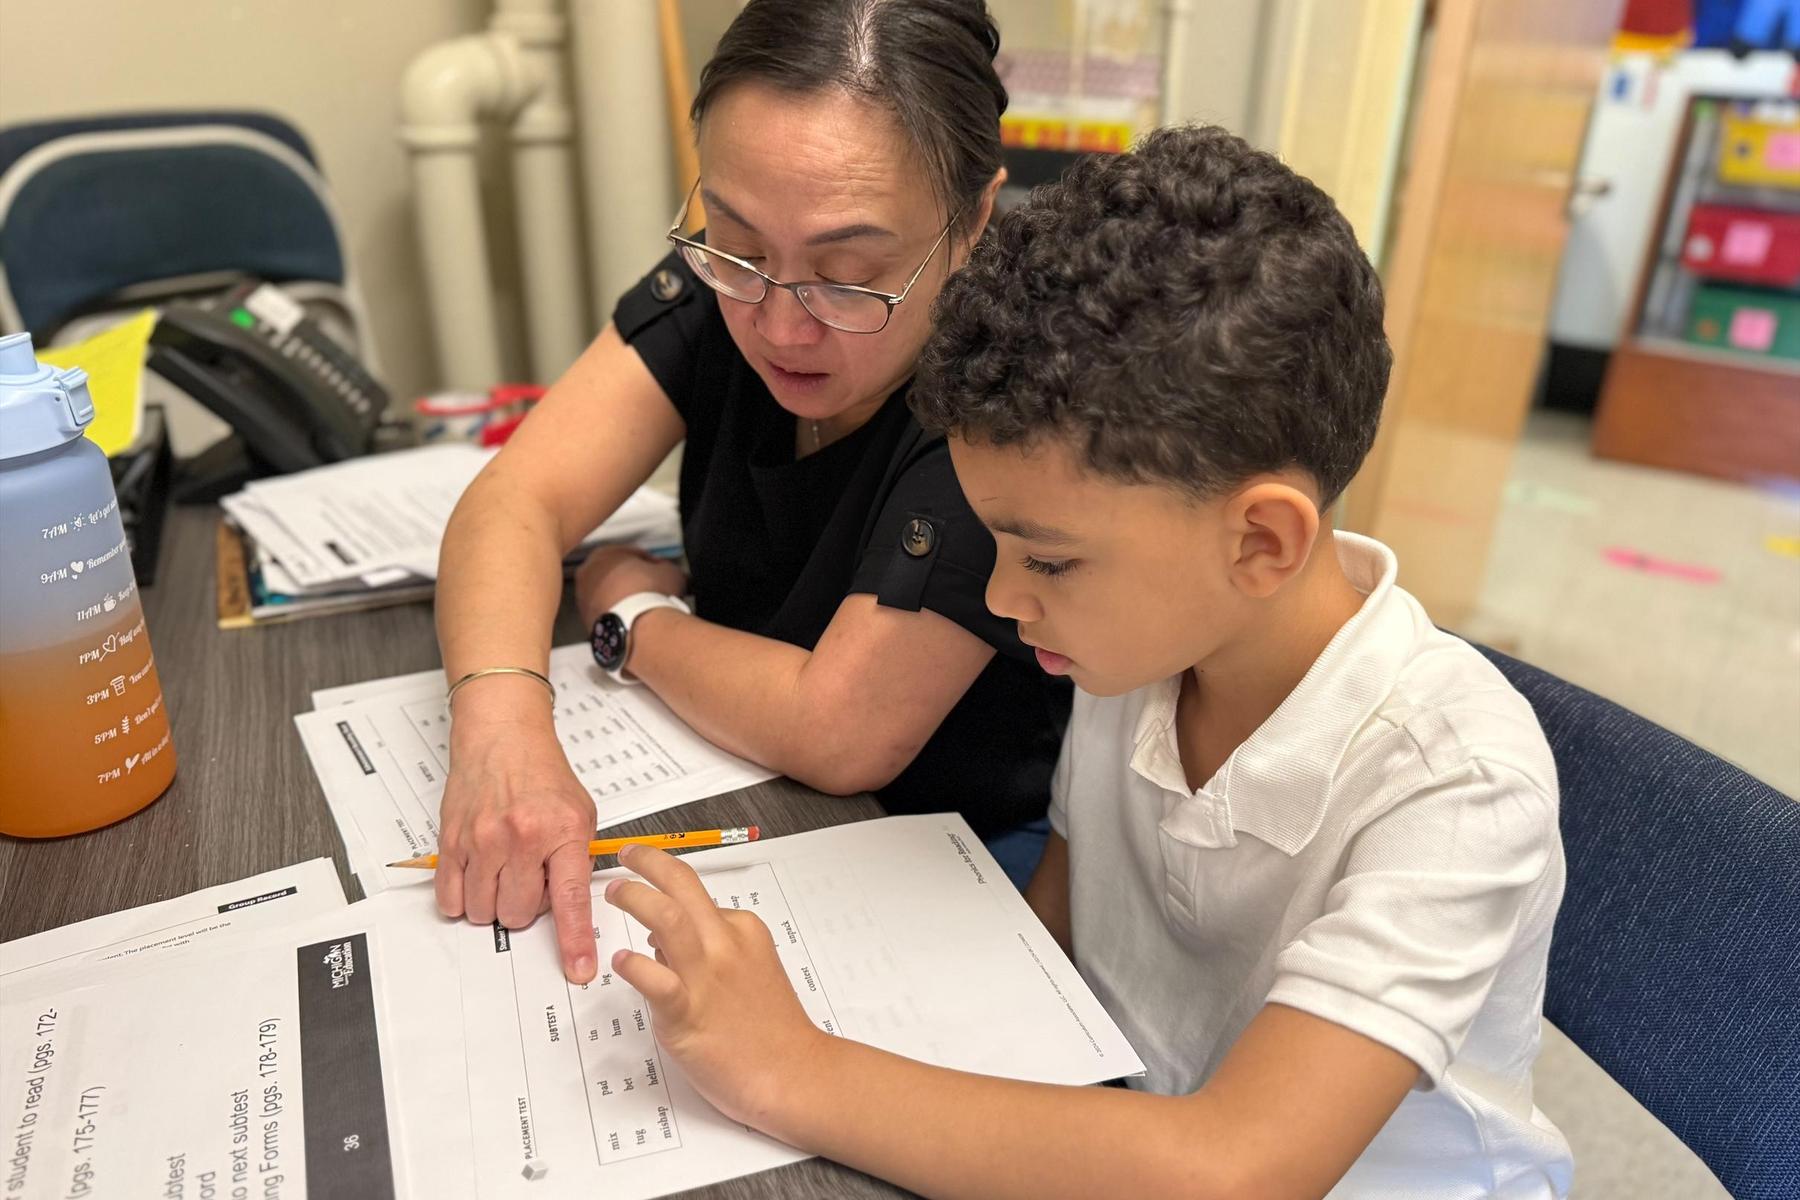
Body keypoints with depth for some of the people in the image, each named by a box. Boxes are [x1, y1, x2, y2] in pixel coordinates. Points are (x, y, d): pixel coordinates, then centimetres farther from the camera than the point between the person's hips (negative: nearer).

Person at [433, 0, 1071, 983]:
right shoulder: (727, 278, -10)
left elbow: (838, 733, -25)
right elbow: (517, 502, -15)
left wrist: (630, 614, -11)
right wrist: (502, 729, -32)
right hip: (743, 794, 5)